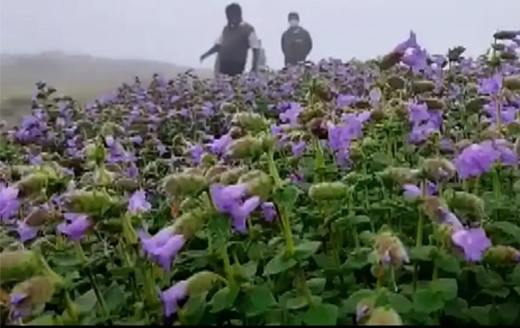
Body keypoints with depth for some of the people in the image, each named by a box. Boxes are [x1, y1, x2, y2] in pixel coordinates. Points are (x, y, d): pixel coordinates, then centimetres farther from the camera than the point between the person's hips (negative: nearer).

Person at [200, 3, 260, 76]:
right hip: (223, 65, 6)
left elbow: (255, 49, -5)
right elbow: (218, 45, 22)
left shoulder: (248, 30, -2)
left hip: (237, 66, -6)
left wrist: (254, 68, -14)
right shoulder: (226, 29, 15)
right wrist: (206, 54, 6)